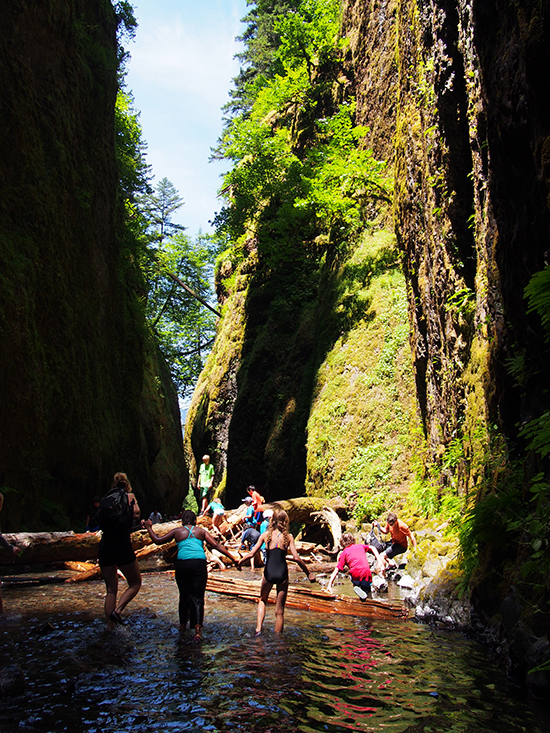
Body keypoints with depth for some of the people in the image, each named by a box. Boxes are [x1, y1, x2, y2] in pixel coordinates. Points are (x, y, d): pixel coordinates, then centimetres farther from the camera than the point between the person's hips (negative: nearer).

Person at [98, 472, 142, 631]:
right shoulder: (129, 496, 3)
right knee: (135, 583, 11)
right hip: (122, 545, -5)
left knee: (111, 589, 14)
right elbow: (136, 517, -4)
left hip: (104, 546, 5)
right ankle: (117, 610, -10)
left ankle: (110, 627, 12)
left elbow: (101, 522, 13)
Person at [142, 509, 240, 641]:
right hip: (199, 564, 0)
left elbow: (157, 540, 19)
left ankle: (183, 624, 31)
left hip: (182, 564, 1)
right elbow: (216, 545, 9)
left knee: (184, 595, 18)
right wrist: (233, 559, 8)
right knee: (197, 597, 2)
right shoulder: (201, 531, 16)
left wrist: (149, 528, 36)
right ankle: (198, 630, -9)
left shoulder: (177, 531, 15)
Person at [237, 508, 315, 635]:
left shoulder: (265, 535, 0)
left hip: (268, 572, 1)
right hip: (282, 573, -1)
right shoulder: (288, 537, -2)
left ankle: (258, 629, 10)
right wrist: (309, 574, 0)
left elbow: (251, 554, -2)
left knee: (262, 600, 27)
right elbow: (296, 558, -8)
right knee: (280, 610, 12)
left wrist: (240, 561, 17)